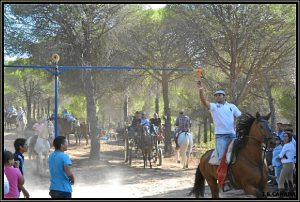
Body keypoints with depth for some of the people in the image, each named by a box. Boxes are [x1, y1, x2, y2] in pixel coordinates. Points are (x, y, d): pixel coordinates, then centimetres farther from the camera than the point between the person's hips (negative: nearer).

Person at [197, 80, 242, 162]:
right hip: (220, 136, -2)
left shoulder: (232, 106, 13)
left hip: (232, 135, 2)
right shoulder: (213, 106, 6)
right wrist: (201, 90, -27)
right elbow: (204, 102, -12)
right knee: (222, 157, -11)